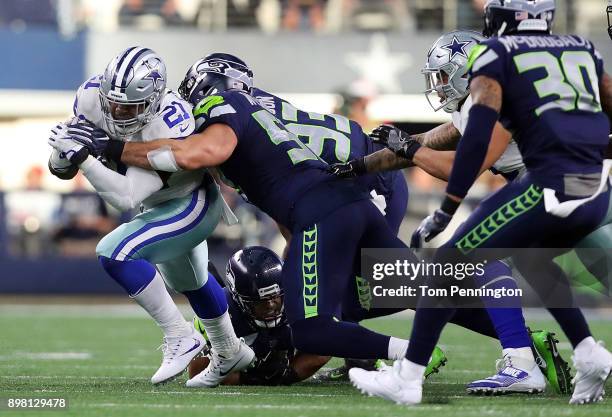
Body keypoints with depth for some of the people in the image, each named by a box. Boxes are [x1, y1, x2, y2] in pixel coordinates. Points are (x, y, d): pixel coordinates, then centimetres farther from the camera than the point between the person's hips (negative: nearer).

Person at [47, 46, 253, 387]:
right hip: (161, 206, 8)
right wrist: (66, 148, -33)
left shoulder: (167, 128, -41)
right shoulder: (92, 97, -23)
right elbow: (60, 166, -11)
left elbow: (127, 198, -45)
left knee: (115, 253, -27)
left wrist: (80, 155, -48)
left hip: (191, 206, -8)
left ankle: (181, 338, -12)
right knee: (189, 281, 29)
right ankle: (231, 353, 54)